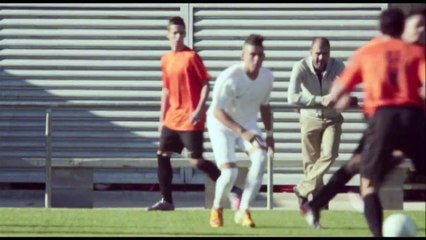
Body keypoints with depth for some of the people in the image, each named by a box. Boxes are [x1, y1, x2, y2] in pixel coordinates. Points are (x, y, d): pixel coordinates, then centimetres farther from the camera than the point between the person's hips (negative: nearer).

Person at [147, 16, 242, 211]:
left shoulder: (191, 56, -9)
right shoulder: (166, 60, 11)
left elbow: (205, 84, -10)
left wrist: (199, 110, -19)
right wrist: (162, 118, 17)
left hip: (190, 120, -7)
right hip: (172, 119, 7)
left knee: (197, 161, -8)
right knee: (162, 155, 6)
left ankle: (232, 190, 1)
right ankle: (166, 201, 15)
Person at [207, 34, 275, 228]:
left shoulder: (267, 77, -9)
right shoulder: (230, 78, -28)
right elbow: (217, 111, -29)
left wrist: (269, 134, 5)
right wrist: (242, 132, -39)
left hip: (248, 124, 5)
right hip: (222, 125, -5)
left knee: (261, 158, -22)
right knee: (230, 172, -19)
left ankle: (243, 211, -13)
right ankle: (217, 209, 13)